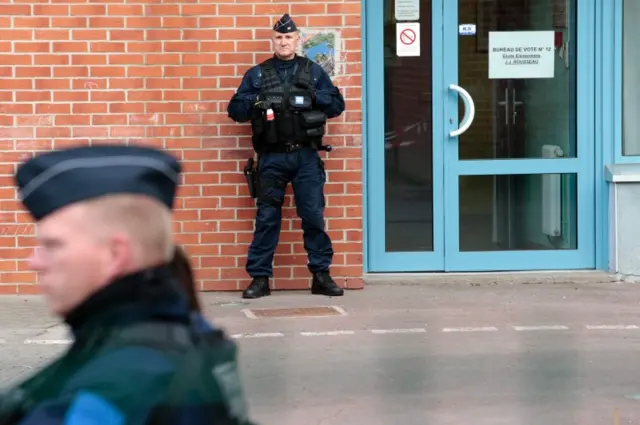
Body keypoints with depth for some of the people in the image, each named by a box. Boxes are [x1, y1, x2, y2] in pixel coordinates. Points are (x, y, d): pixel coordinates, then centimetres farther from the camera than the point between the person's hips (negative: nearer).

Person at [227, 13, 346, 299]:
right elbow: (235, 109, 5)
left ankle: (321, 275, 9)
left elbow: (337, 105, 6)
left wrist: (313, 97, -12)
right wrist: (256, 102, -14)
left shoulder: (314, 72, 10)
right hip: (271, 158, 0)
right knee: (266, 218, 2)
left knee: (314, 216, 1)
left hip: (306, 156, 0)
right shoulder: (256, 75, 9)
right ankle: (260, 278, 6)